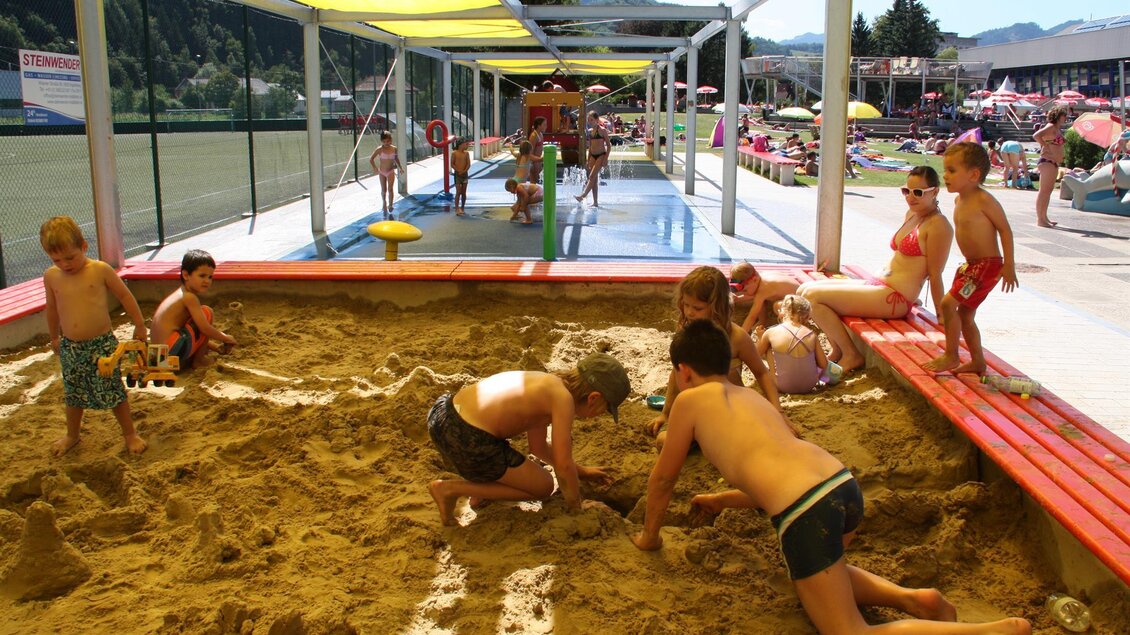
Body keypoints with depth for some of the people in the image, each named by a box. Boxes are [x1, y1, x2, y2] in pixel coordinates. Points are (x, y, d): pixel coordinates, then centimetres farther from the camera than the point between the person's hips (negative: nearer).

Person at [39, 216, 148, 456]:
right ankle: (72, 435, 40)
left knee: (113, 391, 2)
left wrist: (139, 325, 5)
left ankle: (130, 433, 19)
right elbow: (52, 308, 16)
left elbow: (125, 296, 1)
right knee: (73, 395, 18)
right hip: (70, 347, 4)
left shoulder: (100, 270, -10)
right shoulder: (50, 276, 1)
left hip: (102, 344, -4)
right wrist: (54, 337, 25)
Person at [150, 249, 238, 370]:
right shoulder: (189, 297, -11)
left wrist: (216, 347, 18)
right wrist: (225, 338, 1)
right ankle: (198, 360, 1)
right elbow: (205, 328, -16)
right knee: (207, 312, -3)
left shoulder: (180, 294, 19)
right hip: (173, 349, -10)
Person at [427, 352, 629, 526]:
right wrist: (576, 509, 9)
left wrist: (581, 471, 36)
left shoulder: (547, 383, 17)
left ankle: (481, 485, 22)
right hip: (467, 442, -10)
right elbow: (563, 465, -8)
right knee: (543, 487, 11)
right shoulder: (563, 398, -9)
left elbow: (539, 447, 28)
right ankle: (452, 488, 4)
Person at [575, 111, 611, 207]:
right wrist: (588, 160, 17)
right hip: (592, 156, 7)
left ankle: (583, 195, -27)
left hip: (601, 155, -7)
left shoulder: (602, 130, -7)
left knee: (592, 176, -17)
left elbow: (608, 145, -7)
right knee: (594, 178, 4)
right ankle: (595, 202, 5)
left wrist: (606, 158, -15)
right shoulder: (590, 131, 12)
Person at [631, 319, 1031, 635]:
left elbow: (663, 478, 17)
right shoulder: (752, 397, 28)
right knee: (826, 575, 37)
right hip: (845, 484, 9)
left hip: (804, 512, -9)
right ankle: (913, 599, 15)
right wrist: (721, 501, 50)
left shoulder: (691, 400, 10)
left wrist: (649, 535, 33)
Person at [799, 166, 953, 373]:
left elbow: (935, 275, -11)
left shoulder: (938, 225, -12)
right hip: (877, 285, 10)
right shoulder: (911, 214, 15)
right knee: (806, 288, 2)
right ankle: (836, 350, 9)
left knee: (812, 295, -18)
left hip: (894, 298, -9)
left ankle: (851, 355, -3)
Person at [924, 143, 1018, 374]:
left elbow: (1005, 230, -15)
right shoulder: (959, 200, 8)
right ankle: (977, 362, 27)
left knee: (948, 303, -14)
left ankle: (950, 356, -1)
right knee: (965, 314, 14)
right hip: (970, 265, 9)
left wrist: (1009, 265, -16)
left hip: (988, 265, -9)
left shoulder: (983, 200, -18)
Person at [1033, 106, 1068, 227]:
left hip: (1054, 163, 11)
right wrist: (1046, 148, -23)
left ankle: (1044, 217, 19)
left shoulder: (1057, 129, 18)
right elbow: (1036, 135, -26)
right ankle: (1040, 219, -10)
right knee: (1044, 190, -10)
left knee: (1048, 190, 13)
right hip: (1047, 162, -11)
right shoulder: (1051, 127, -11)